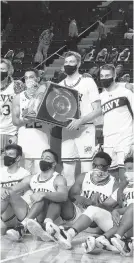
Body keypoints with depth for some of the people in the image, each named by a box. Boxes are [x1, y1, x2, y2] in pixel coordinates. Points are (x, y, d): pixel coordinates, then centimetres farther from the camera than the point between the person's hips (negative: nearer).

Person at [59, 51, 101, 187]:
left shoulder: (87, 82, 0)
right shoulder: (59, 86, 13)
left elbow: (97, 110, -5)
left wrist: (80, 121, -19)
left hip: (85, 129, -4)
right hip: (66, 130, 4)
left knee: (86, 171, -7)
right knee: (67, 172, 2)